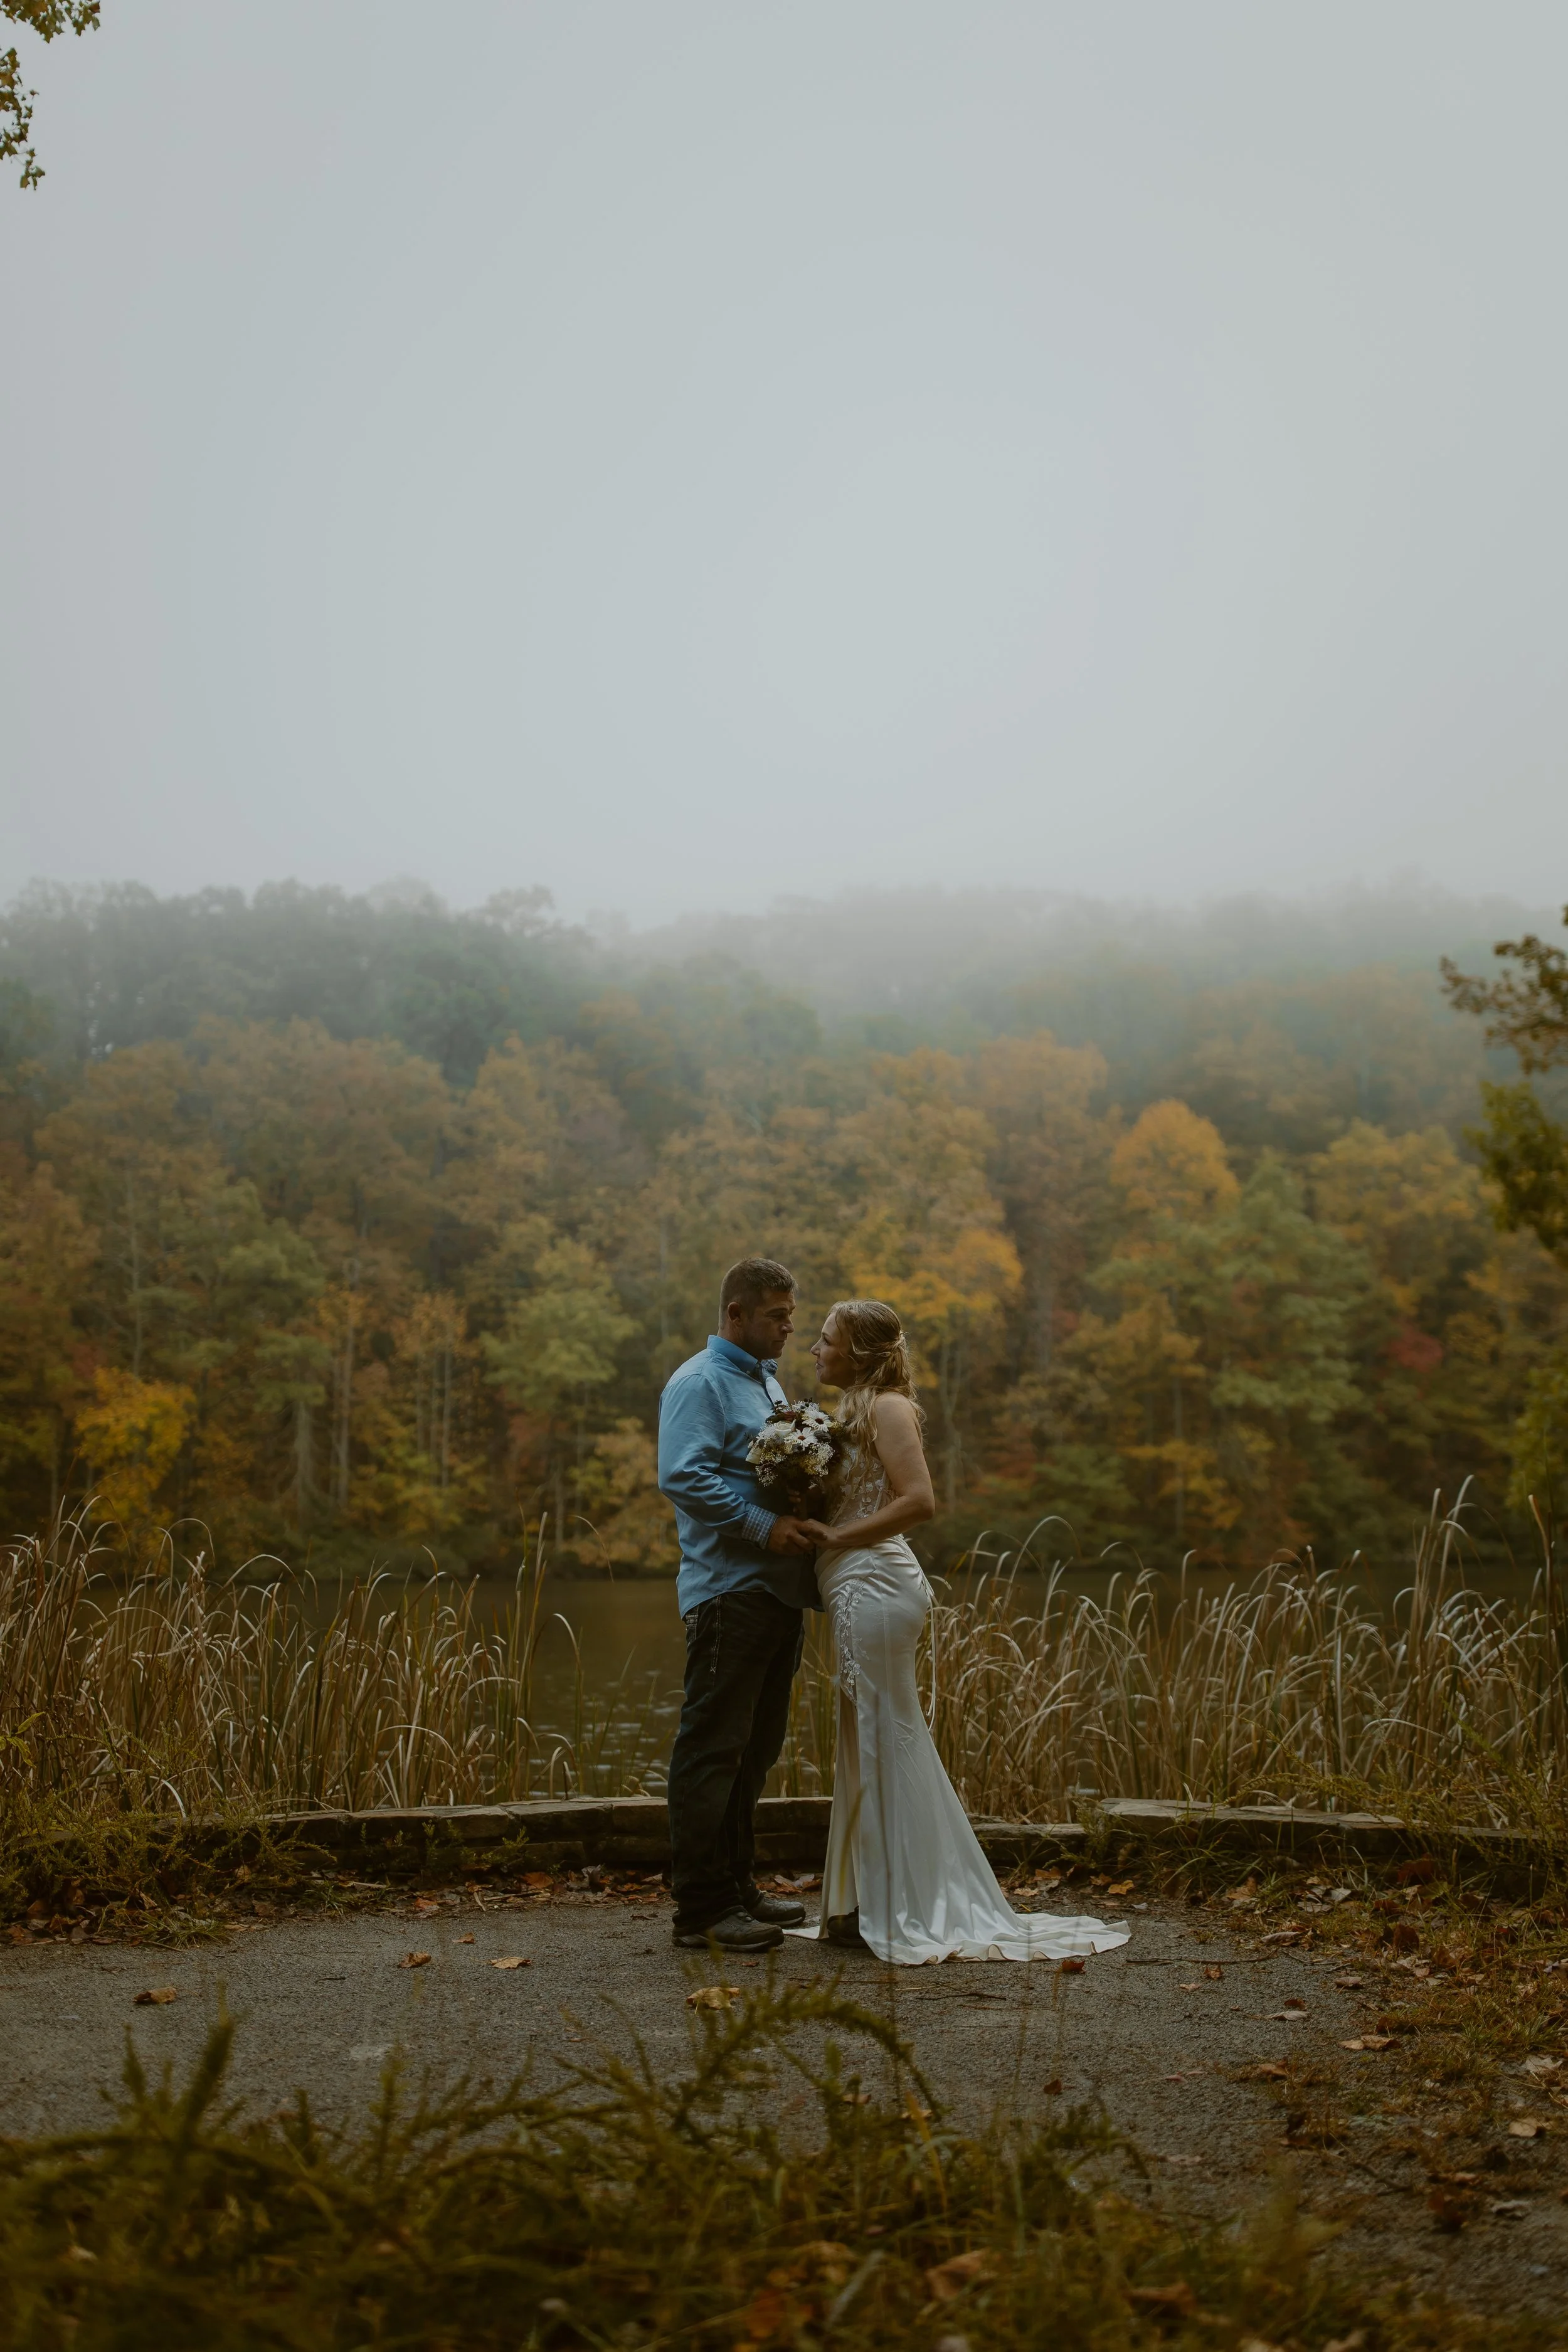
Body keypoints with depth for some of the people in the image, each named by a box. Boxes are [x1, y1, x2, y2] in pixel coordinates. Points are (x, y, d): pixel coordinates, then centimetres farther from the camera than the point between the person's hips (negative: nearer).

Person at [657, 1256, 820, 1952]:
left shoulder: (768, 1383, 21)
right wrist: (765, 1526, -21)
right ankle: (702, 1908, -1)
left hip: (778, 1589, 10)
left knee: (755, 1748, 15)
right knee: (712, 1749, -5)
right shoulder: (700, 1383, -9)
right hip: (730, 1590, -10)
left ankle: (736, 1887, 25)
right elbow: (683, 1477, -21)